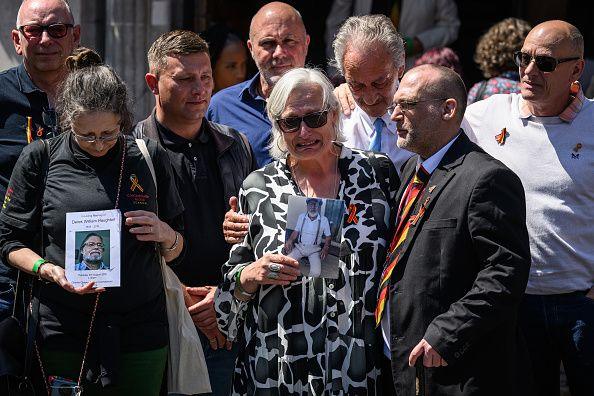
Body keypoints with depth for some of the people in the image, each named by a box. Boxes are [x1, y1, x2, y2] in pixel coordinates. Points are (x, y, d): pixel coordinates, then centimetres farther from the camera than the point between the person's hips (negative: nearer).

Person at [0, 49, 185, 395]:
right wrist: (49, 270, -14)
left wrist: (166, 236, -11)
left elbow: (176, 252, 12)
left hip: (140, 331, 1)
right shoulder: (40, 159, -1)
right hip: (64, 328, -1)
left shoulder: (150, 158, 3)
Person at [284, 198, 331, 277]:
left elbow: (328, 236, 4)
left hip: (314, 249, -2)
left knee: (316, 272, -27)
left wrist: (325, 248, -13)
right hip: (300, 246, 2)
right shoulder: (301, 217, 1)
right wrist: (290, 240, -13)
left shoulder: (324, 220, -5)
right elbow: (296, 231, 7)